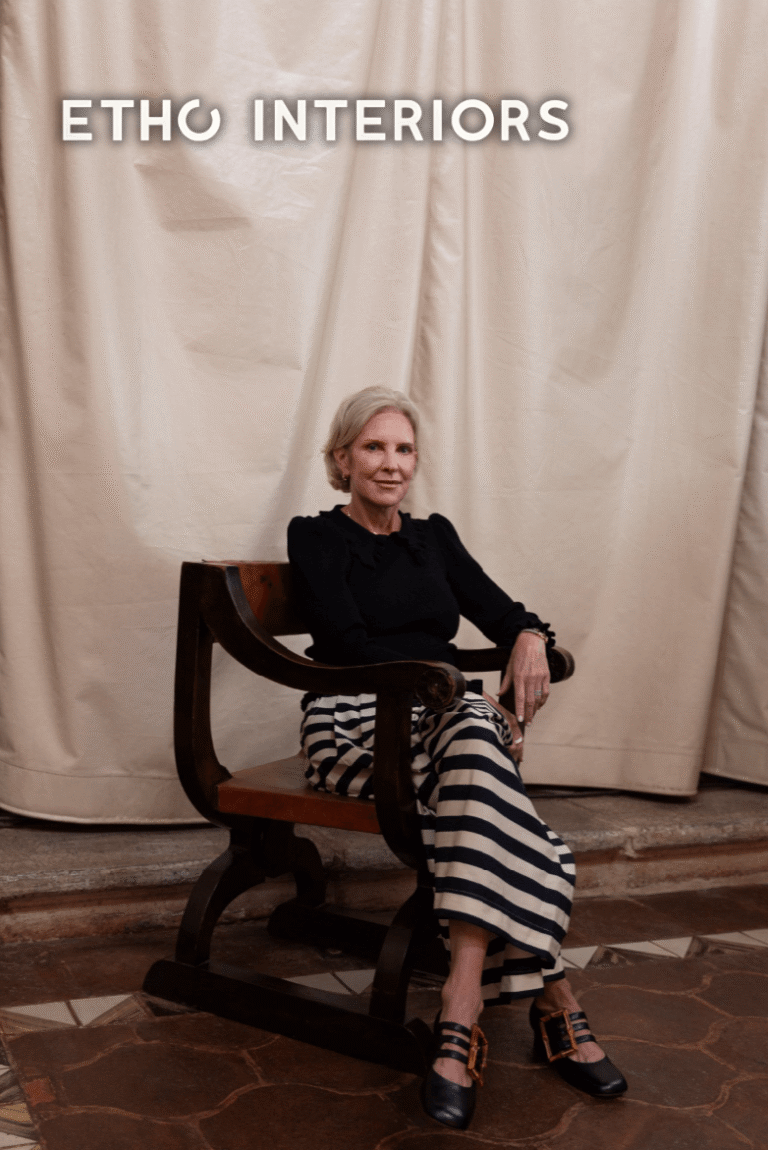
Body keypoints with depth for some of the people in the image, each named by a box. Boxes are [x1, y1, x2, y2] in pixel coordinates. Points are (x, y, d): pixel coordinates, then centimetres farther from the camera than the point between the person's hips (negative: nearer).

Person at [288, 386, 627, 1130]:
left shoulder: (434, 537, 20)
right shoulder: (315, 538, 6)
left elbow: (498, 610, 11)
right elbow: (349, 644, -8)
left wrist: (528, 637, -13)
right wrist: (445, 681, -19)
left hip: (442, 717, 4)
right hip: (354, 724, -4)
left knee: (473, 736, -34)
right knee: (479, 744, -33)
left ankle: (461, 1012, -35)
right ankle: (551, 999, -28)